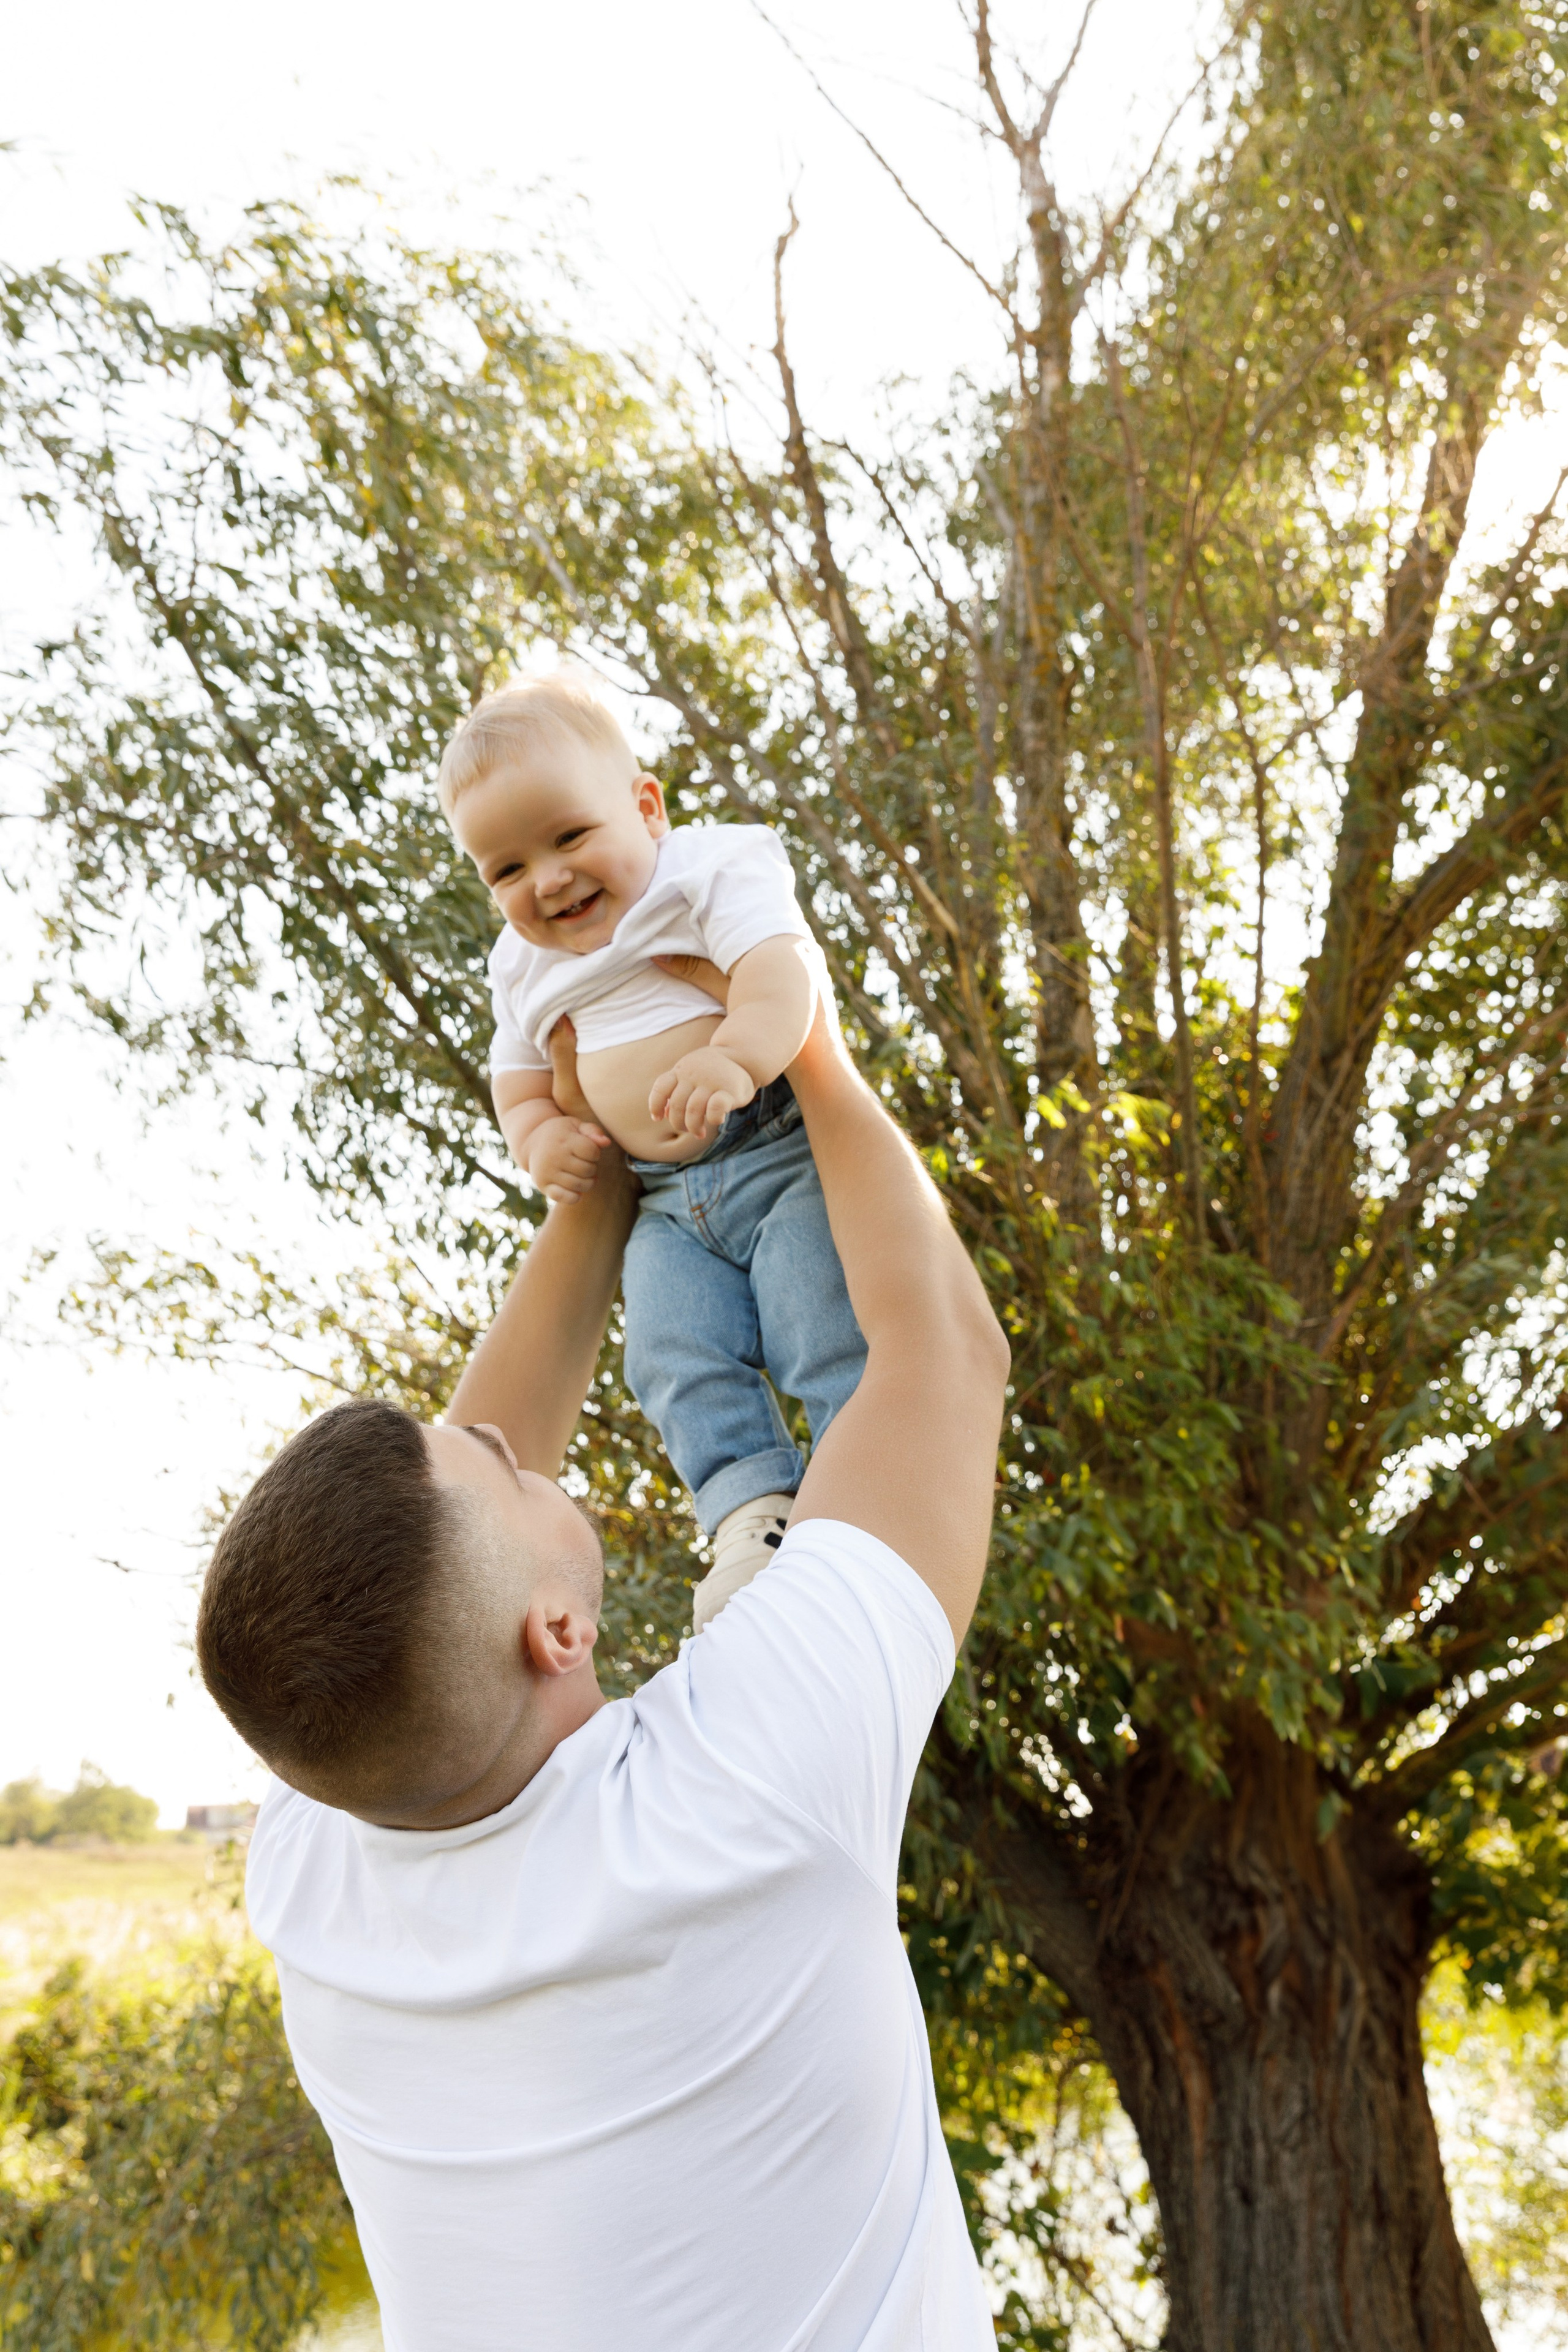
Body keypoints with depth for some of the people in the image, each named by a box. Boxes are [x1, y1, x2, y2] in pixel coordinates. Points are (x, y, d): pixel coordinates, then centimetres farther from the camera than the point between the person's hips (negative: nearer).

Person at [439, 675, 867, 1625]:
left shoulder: (713, 869, -6)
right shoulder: (525, 964, 15)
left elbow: (780, 969, -24)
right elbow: (519, 1076, 27)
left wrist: (736, 1057, -46)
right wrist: (539, 1137, 2)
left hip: (787, 1153, -6)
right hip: (671, 1204, 6)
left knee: (828, 1338, -17)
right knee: (679, 1362, -11)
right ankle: (754, 1508, -4)